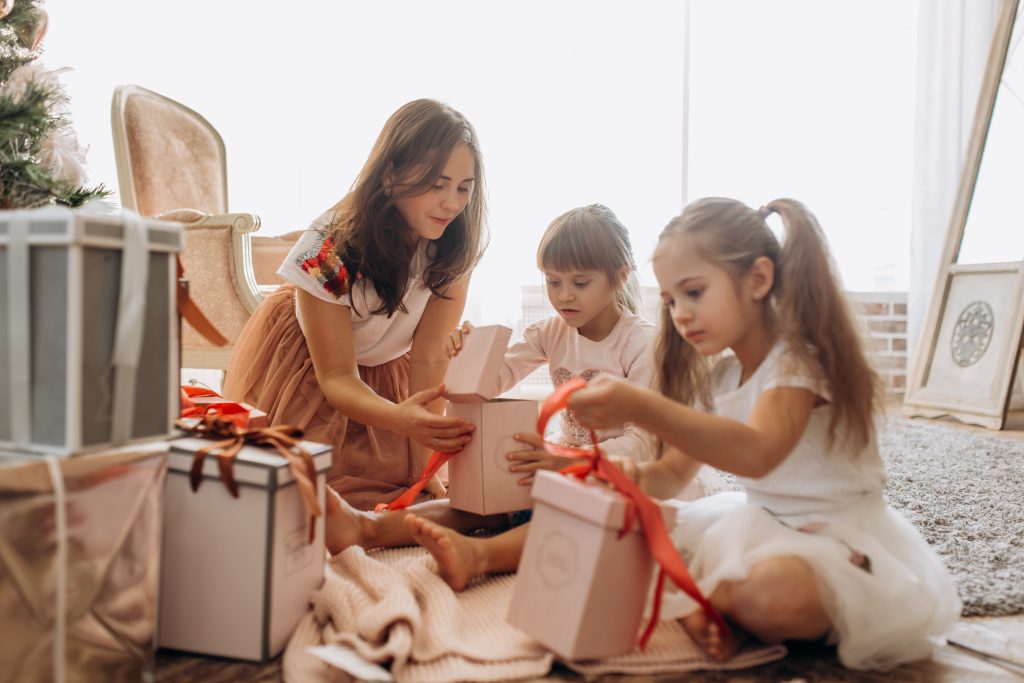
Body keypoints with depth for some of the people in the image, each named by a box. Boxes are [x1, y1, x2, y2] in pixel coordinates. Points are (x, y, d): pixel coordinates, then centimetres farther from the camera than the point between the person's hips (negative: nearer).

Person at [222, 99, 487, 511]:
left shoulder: (460, 243, -24)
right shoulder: (330, 247, -33)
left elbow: (431, 358, -23)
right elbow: (337, 376, -28)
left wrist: (424, 465, -30)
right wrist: (400, 419, -50)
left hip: (385, 367, 3)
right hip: (304, 362, -2)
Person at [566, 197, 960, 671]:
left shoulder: (799, 358, -20)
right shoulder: (716, 375, 4)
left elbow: (757, 453, -40)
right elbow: (675, 472, 6)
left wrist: (639, 406, -52)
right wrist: (639, 477, -20)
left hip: (839, 534, -7)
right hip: (764, 524, 7)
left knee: (771, 591, -39)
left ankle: (699, 598, -9)